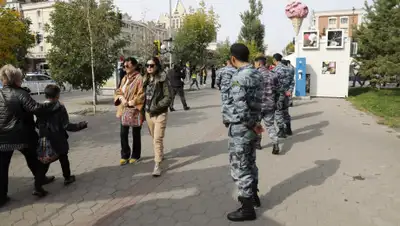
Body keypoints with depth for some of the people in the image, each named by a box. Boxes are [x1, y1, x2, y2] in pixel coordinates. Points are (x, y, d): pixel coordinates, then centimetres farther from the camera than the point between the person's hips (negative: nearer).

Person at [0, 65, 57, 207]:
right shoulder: (21, 94, -13)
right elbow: (35, 108, -23)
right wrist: (53, 104, -15)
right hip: (22, 135, -4)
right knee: (34, 160, 16)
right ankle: (38, 187, 22)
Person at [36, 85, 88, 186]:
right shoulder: (60, 108, -18)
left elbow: (37, 124, 8)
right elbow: (66, 126, -18)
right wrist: (81, 125, -9)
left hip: (44, 140, 4)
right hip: (58, 140, -4)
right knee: (63, 159, 12)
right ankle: (67, 178, 22)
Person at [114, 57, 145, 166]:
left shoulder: (139, 78, -11)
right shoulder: (125, 78, 12)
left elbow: (141, 95, -17)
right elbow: (118, 91, 14)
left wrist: (130, 103, -18)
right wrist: (121, 98, -7)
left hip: (135, 110, -6)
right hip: (124, 110, 7)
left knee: (135, 134, 8)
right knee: (123, 134, 8)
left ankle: (135, 156, 23)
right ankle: (125, 156, 22)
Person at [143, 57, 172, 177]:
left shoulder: (162, 80, -10)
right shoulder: (145, 80, 8)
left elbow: (168, 98, -13)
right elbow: (144, 96, 14)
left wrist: (156, 106, -20)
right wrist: (143, 112, 10)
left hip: (160, 113, -6)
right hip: (148, 113, 7)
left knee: (158, 139, -8)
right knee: (154, 138, 20)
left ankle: (157, 165, -3)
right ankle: (160, 154, 43)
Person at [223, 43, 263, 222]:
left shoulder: (239, 77, -21)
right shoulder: (257, 74, 7)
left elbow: (240, 107, -25)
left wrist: (252, 124, -15)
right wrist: (255, 123, 12)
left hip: (240, 128, -9)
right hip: (252, 126, 9)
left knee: (239, 168, 3)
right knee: (250, 163, 22)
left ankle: (247, 208, 14)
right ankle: (253, 195, 39)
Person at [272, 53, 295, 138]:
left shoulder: (275, 69, -15)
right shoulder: (287, 68, 9)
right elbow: (292, 81, 7)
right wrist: (290, 90, 0)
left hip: (279, 93, -7)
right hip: (286, 93, 7)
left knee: (278, 113, 3)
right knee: (286, 111, 18)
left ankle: (282, 132, 7)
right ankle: (288, 130, 27)